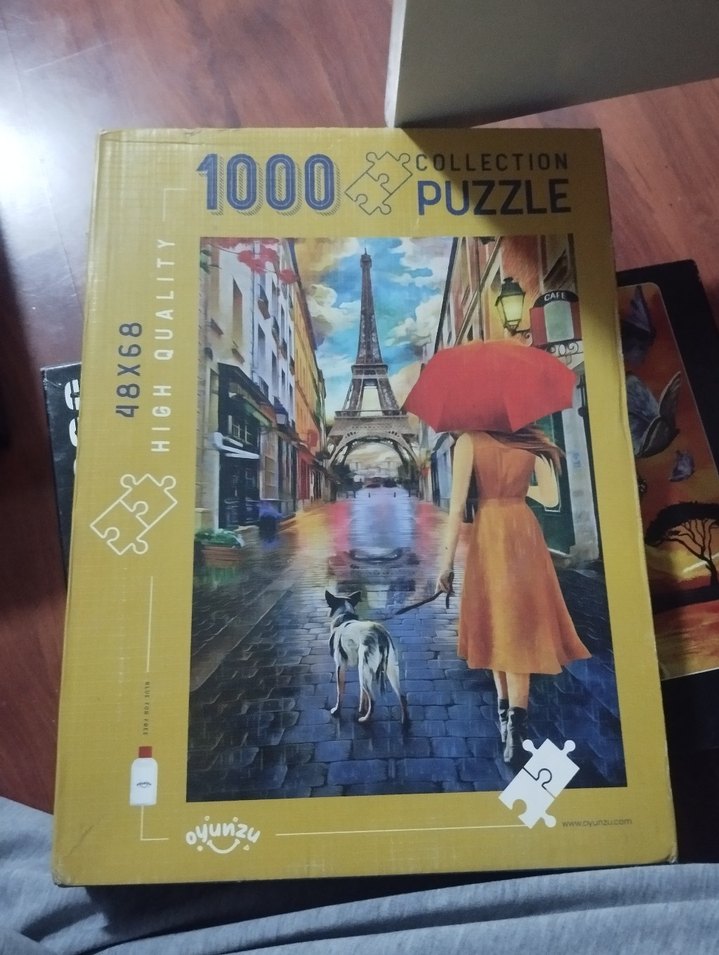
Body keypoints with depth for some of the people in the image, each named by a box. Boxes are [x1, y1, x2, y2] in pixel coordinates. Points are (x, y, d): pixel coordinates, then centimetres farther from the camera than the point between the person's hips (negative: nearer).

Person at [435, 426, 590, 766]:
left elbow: (457, 505, -7)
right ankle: (515, 723, -13)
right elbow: (550, 498, 8)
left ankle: (506, 712, 23)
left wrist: (447, 560, -4)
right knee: (520, 623, 0)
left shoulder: (469, 441, -1)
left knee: (497, 622, 11)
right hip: (525, 532, 2)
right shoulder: (532, 443, 7)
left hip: (488, 533, -1)